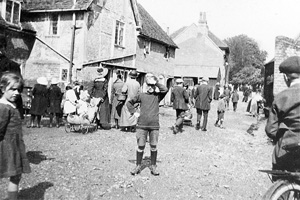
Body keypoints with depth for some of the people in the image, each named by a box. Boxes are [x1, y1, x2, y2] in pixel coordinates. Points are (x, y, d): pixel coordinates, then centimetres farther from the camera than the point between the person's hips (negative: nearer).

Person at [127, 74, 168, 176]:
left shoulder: (158, 96, 4)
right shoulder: (141, 95, 7)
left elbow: (165, 89, -16)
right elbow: (129, 103, 17)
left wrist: (156, 82, -7)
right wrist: (133, 112, 5)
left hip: (154, 126, 0)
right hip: (142, 125, 0)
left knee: (153, 147, 7)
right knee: (140, 146, 6)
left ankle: (153, 166, 21)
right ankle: (138, 166, 19)